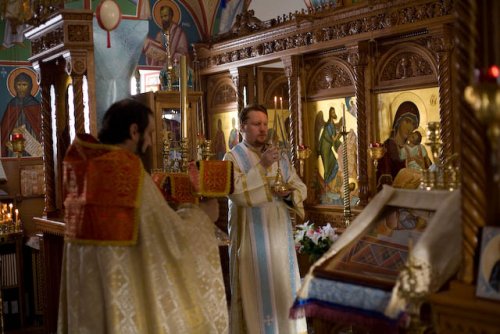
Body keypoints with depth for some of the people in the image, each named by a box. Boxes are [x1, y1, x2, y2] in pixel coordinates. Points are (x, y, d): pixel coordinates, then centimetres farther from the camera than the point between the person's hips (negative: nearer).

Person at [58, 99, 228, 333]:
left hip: (84, 276, 7)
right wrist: (203, 214, 4)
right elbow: (168, 232, -13)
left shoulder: (83, 163, 4)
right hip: (120, 277, -7)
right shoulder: (128, 169, -17)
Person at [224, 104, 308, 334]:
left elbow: (301, 188, 11)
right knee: (255, 289, -3)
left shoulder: (279, 156, 13)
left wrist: (290, 192, -10)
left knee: (283, 286, 9)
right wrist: (262, 166, -21)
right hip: (251, 236, -5)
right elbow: (236, 192, -19)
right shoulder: (233, 157, -3)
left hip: (280, 234, 5)